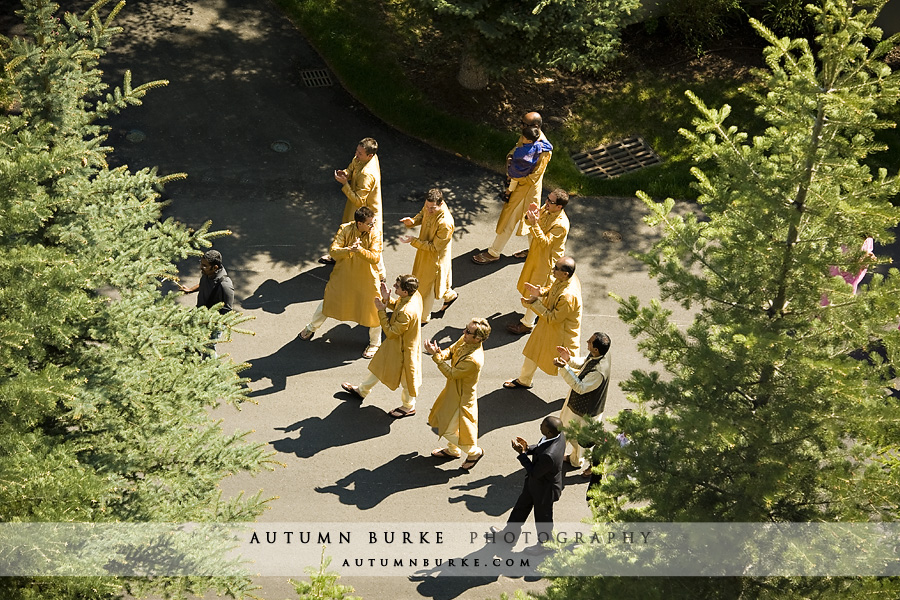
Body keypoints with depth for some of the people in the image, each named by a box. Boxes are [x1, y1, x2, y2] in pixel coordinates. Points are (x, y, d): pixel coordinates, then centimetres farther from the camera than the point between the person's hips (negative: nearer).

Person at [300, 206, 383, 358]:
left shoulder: (375, 234, -17)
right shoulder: (345, 229, -16)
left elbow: (375, 257, -23)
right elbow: (334, 251, -20)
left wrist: (359, 250, -38)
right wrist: (349, 249, -38)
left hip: (367, 278, -1)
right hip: (344, 275, 1)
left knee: (373, 310, 5)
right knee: (329, 300, 18)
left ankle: (375, 343, 28)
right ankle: (311, 328, 44)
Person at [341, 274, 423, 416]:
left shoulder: (406, 313, -42)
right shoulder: (415, 294, -15)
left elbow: (391, 333, -29)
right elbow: (396, 306, 5)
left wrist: (381, 311, -24)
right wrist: (387, 300, -14)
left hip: (403, 348, -9)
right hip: (396, 343, 9)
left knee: (406, 378, 17)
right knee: (380, 365, 27)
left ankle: (409, 407, 42)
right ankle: (362, 390, 49)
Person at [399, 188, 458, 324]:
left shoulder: (445, 223, -40)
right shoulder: (429, 206, -17)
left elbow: (434, 247, -30)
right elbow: (422, 215, 7)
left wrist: (413, 240, -33)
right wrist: (412, 221, -14)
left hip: (435, 258, -8)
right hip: (424, 251, 8)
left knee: (425, 288, 13)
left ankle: (423, 317, 39)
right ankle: (449, 295, 58)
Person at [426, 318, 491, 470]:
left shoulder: (474, 360, -39)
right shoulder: (464, 340, -14)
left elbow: (451, 374, -29)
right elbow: (451, 350, 3)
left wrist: (436, 356, -28)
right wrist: (441, 353, -21)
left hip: (462, 397, -9)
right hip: (453, 390, 9)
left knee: (449, 430, 6)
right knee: (445, 420, 27)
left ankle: (474, 452, 29)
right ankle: (453, 450, 52)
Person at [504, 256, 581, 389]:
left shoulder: (568, 296, -40)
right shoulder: (561, 279, -16)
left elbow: (552, 318, -30)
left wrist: (535, 302, -26)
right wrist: (541, 292, -13)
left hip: (563, 332, -9)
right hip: (547, 324, 9)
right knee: (534, 350, 25)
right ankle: (524, 380, 48)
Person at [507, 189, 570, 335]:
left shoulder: (561, 225, -33)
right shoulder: (546, 209, -9)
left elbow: (545, 242, -34)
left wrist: (534, 224, -41)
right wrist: (530, 215, -21)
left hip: (547, 260, -8)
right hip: (536, 253, 8)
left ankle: (527, 323, 22)